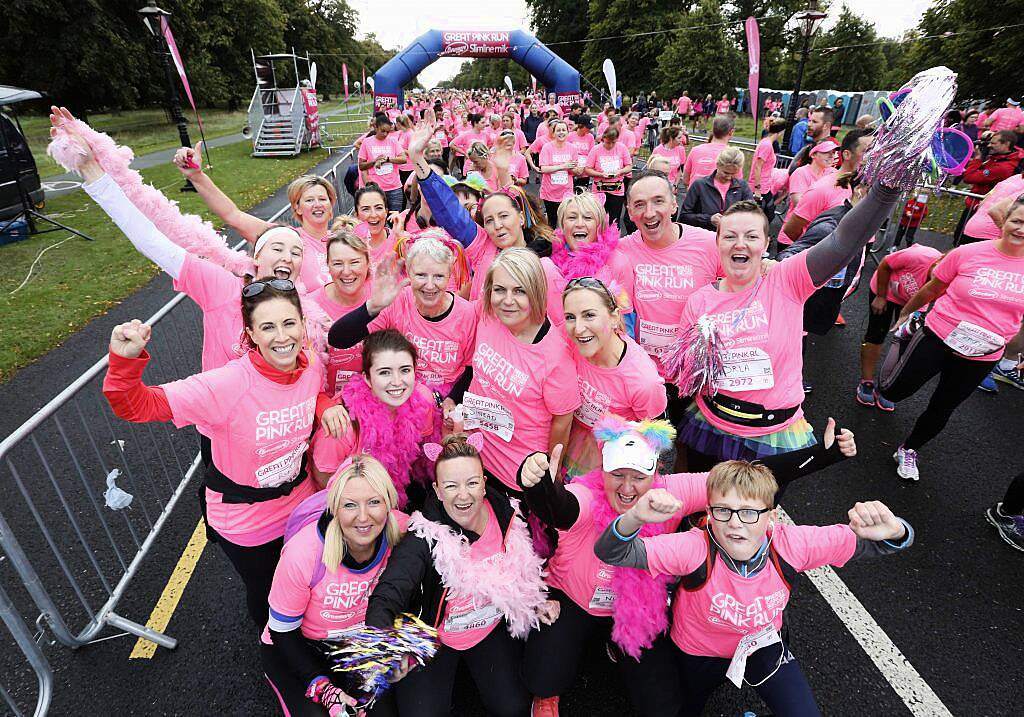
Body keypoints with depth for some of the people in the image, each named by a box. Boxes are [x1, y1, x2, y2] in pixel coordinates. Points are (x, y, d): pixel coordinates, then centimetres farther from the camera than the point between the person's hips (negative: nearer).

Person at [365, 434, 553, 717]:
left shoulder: (508, 515, -15)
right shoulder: (424, 536, -28)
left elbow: (523, 565, 7)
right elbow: (385, 598, -38)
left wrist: (536, 600, -3)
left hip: (493, 629, 2)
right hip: (434, 636, -2)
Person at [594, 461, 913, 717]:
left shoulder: (790, 545, -31)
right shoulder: (695, 549, -39)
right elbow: (611, 553, -46)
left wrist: (892, 530, -49)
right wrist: (634, 518, -67)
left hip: (765, 644, 1)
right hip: (700, 652, -1)